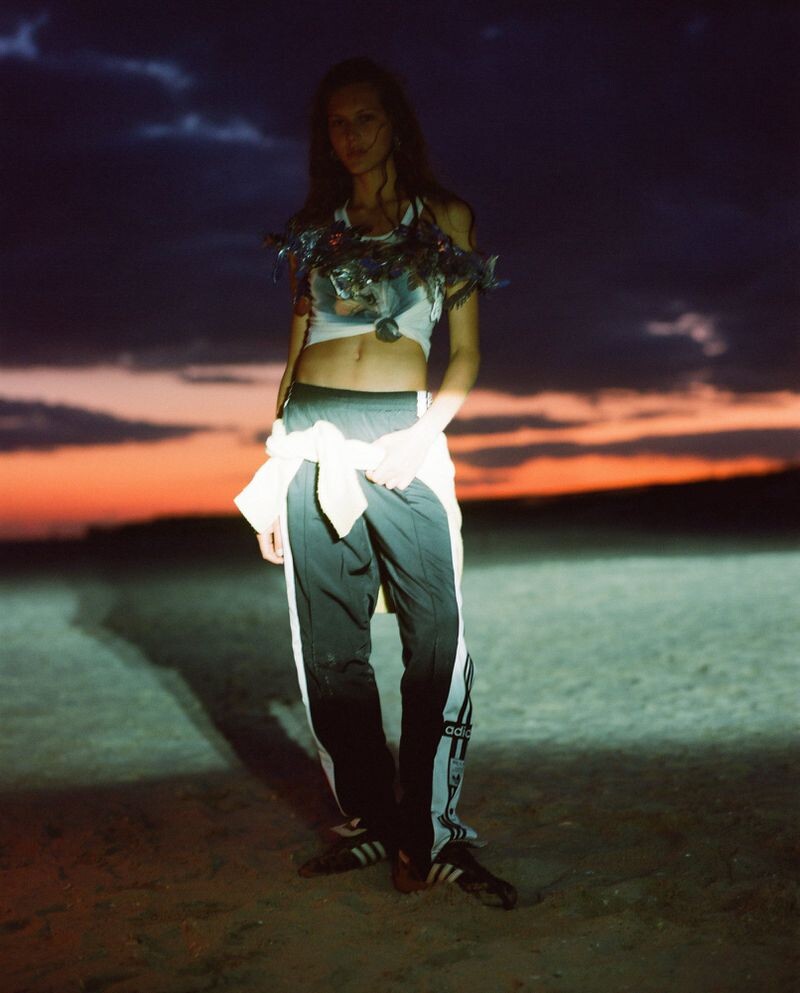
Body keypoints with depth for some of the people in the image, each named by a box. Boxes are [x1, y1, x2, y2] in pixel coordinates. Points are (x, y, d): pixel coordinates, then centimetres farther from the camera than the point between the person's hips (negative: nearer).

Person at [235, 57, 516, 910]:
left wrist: (423, 436, -11)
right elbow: (297, 344, 17)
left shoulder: (444, 216, 10)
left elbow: (465, 352, 6)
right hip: (313, 432, 3)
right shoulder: (313, 227, 17)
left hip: (404, 434, -2)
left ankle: (433, 838, -5)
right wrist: (274, 471, 9)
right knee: (330, 645, 2)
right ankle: (367, 822, 13)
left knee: (436, 638, -11)